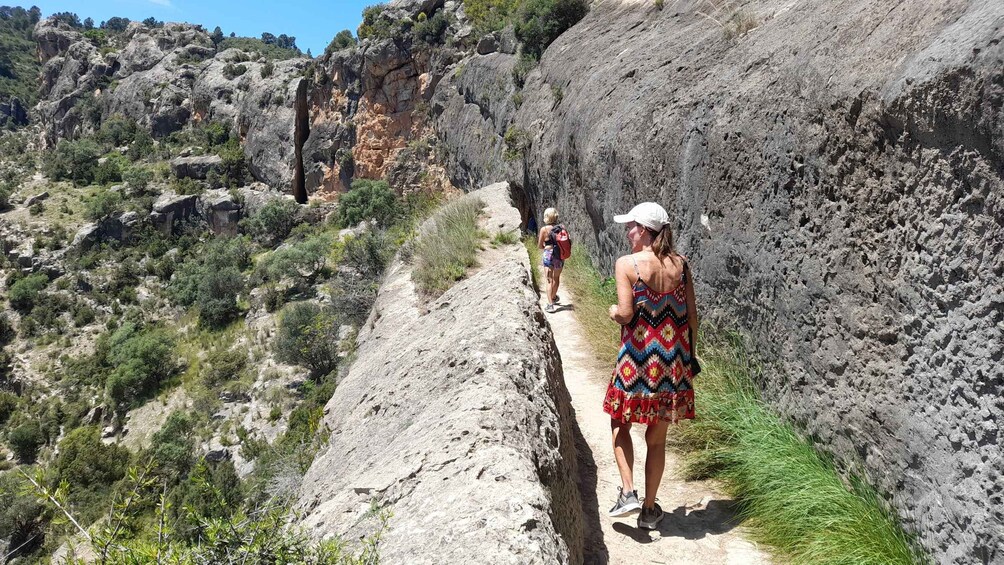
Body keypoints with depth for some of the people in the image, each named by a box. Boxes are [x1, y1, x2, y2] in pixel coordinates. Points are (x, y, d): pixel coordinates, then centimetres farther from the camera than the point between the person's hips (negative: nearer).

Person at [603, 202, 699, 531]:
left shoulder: (626, 264, -11)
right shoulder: (680, 263, 1)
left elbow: (626, 314, -18)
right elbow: (692, 315, 3)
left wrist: (613, 312, 5)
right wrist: (691, 355, 14)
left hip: (638, 359, -4)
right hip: (674, 362, 4)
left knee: (620, 426, 19)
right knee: (657, 438, 14)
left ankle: (628, 493, 8)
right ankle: (650, 510, 24)